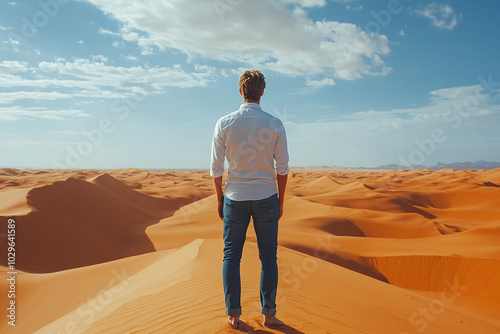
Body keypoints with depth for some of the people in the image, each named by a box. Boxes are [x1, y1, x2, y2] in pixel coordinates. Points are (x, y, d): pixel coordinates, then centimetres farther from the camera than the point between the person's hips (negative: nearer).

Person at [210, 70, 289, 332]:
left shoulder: (224, 123, -5)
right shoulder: (275, 124, -5)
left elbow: (216, 168, -3)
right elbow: (282, 168, -3)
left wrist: (219, 199, 9)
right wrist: (280, 201, 8)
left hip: (235, 198, 0)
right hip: (266, 198, 0)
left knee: (231, 255, 10)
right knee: (268, 257, 9)